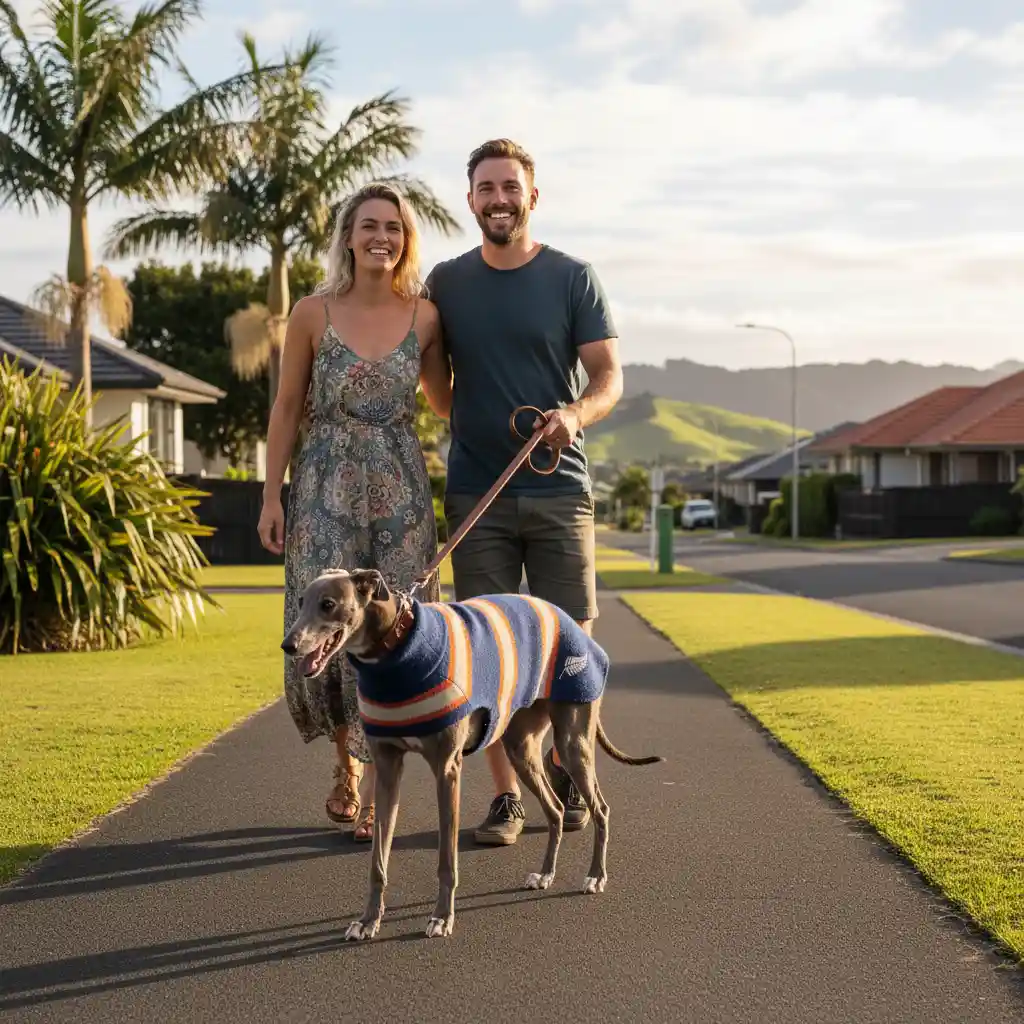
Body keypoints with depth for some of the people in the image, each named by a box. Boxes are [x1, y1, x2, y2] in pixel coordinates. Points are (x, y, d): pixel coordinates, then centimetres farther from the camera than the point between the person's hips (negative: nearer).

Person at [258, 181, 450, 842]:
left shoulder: (425, 316, 2)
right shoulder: (312, 314, -2)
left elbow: (444, 399, 16)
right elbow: (287, 409, 3)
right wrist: (272, 495, -1)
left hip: (400, 489, 1)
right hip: (325, 485, -1)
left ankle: (376, 791, 8)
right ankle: (346, 757, 22)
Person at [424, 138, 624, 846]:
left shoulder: (573, 278, 3)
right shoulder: (446, 283, 9)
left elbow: (610, 375, -1)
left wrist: (576, 413, -21)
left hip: (559, 489, -1)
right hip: (476, 493, 1)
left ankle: (565, 768, 23)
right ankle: (506, 795, 7)